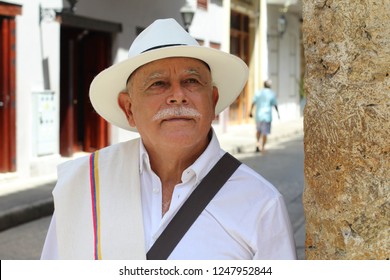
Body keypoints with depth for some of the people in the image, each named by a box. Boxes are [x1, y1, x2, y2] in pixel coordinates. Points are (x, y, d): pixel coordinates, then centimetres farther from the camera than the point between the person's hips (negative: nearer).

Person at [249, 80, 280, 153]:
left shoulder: (258, 93, 1)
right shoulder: (272, 94, -3)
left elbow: (253, 103, -2)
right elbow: (275, 105, 1)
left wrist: (250, 111, 5)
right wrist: (278, 113, 14)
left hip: (258, 115, 2)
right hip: (267, 115, -2)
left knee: (258, 130, 22)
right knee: (265, 132, 4)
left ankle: (257, 143, 9)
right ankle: (262, 147, 4)